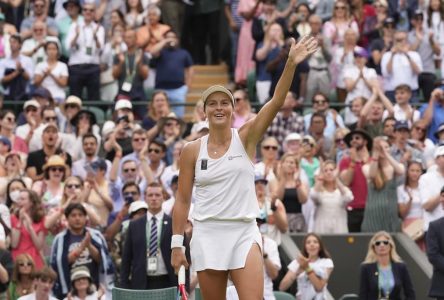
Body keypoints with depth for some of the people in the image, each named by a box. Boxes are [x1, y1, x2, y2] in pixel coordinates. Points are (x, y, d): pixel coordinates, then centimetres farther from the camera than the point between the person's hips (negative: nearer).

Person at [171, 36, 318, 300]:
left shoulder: (245, 138, 1)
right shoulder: (192, 150, 4)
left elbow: (276, 102, -13)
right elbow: (183, 200, 8)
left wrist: (291, 65, -26)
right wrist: (177, 244, 4)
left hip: (244, 232, -1)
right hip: (208, 235, 1)